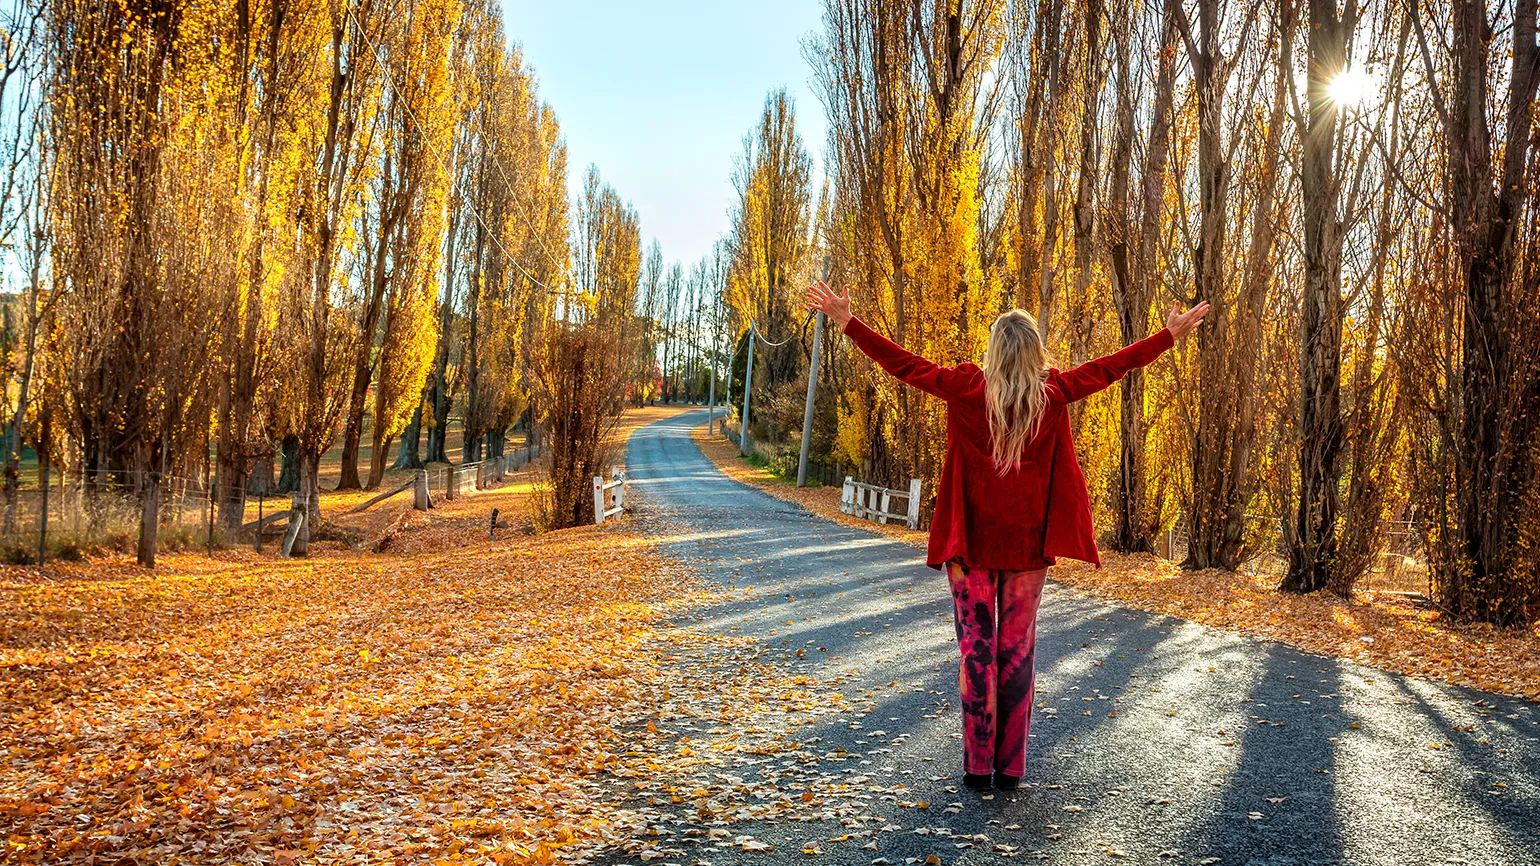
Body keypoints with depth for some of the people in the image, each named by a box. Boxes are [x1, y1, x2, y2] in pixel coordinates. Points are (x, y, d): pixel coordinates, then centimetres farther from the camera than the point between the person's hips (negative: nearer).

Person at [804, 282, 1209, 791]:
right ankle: (1011, 767, 12)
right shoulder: (1053, 394, -2)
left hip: (973, 542, -1)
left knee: (976, 648, 4)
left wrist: (847, 322, 5)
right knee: (1017, 650, 8)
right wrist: (1171, 335, 21)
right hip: (1029, 544, 1)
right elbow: (1111, 367, 8)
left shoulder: (968, 389, -6)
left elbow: (904, 365, -2)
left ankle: (978, 767, 5)